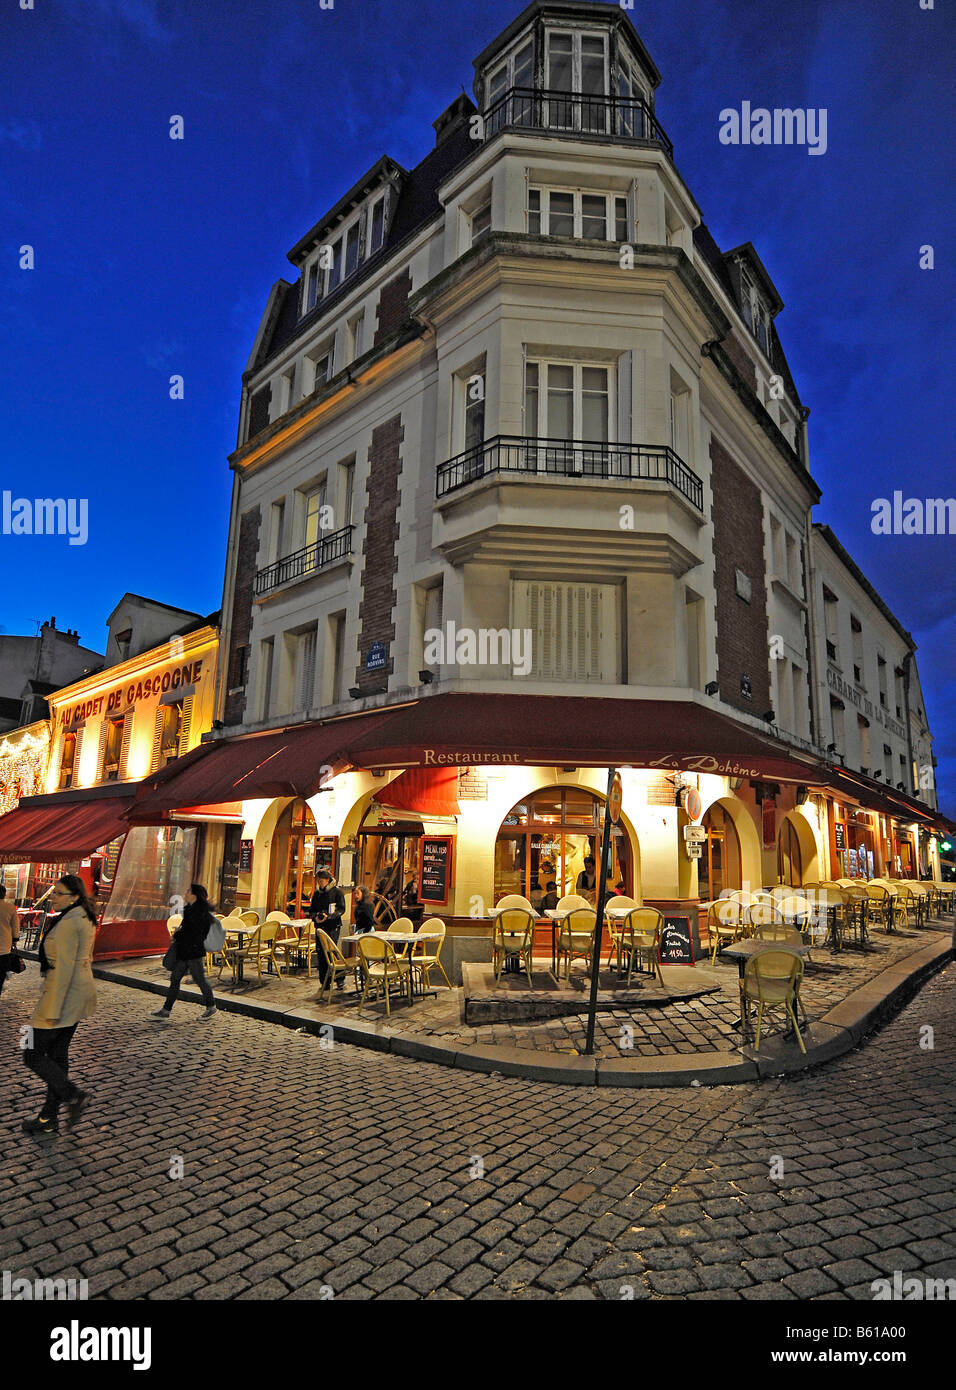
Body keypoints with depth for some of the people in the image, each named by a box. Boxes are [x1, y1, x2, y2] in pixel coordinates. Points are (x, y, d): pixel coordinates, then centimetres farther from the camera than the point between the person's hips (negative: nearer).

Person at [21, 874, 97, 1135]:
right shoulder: (84, 919, 10)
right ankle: (49, 1118, 26)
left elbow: (64, 967, -23)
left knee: (33, 1054, 2)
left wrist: (52, 1010, -21)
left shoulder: (68, 923, -21)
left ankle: (74, 1096, 3)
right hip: (80, 991, 10)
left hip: (64, 994, -10)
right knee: (57, 1053, 16)